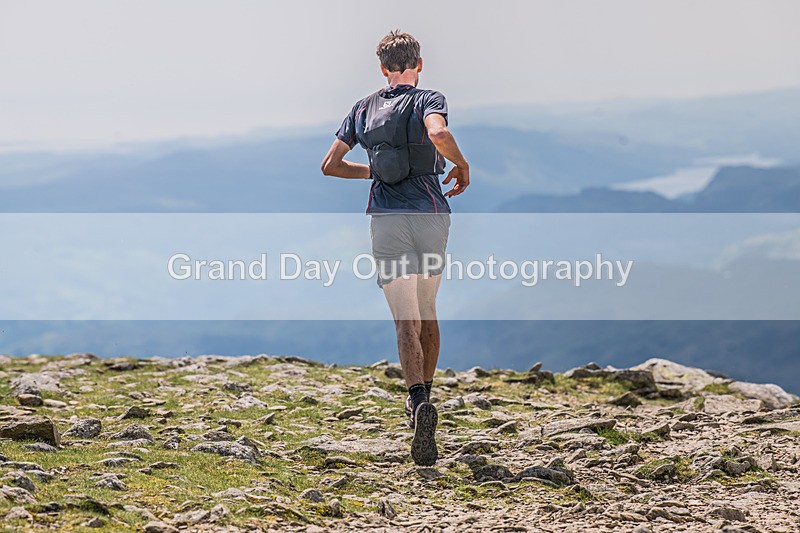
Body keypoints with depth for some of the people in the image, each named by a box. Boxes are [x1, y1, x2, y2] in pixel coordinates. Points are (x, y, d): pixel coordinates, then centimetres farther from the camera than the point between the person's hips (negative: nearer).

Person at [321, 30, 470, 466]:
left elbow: (329, 165, 16)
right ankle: (423, 395, 29)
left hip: (386, 218, 1)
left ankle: (419, 402, -32)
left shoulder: (364, 109, 12)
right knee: (427, 311, 20)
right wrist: (462, 166, -6)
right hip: (430, 212, -1)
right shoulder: (429, 100, 0)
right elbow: (438, 134, -23)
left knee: (406, 320, -10)